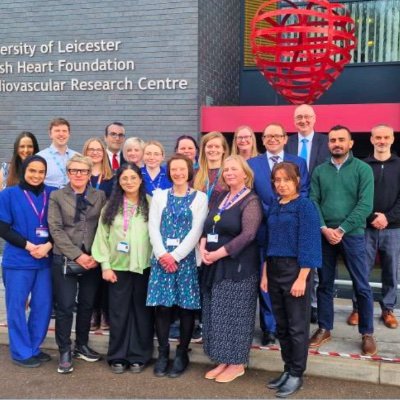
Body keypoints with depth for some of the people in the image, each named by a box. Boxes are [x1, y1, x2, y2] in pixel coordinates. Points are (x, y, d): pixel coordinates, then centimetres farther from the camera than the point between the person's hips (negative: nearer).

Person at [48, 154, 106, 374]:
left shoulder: (100, 196, 8)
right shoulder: (57, 196, 3)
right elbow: (56, 229, -5)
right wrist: (77, 255, -14)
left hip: (93, 259, 2)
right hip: (65, 259, -2)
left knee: (87, 304, 11)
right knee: (65, 306, 0)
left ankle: (82, 345, 27)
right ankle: (65, 352, 12)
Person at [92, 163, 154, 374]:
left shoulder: (150, 204, 0)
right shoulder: (111, 206, 5)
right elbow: (102, 237, 4)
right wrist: (105, 265, -2)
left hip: (144, 267, -1)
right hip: (118, 267, 1)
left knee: (142, 311, 7)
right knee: (118, 312, 7)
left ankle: (139, 356, 19)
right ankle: (118, 356, 19)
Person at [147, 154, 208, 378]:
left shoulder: (199, 198, 4)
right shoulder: (159, 196, 11)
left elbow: (196, 231, -6)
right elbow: (153, 227, 3)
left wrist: (175, 255, -13)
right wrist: (162, 254, -12)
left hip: (186, 259, -2)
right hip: (162, 258, 2)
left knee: (186, 307, 2)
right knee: (162, 306, 1)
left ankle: (182, 354, 16)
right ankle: (163, 353, 16)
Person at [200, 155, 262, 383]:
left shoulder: (251, 201, -10)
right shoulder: (221, 198, 13)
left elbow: (248, 235, -20)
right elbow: (208, 227, 14)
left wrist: (218, 253, -20)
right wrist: (203, 247, -6)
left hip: (239, 266, -7)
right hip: (215, 266, 7)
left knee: (235, 314, 1)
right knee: (218, 314, 11)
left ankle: (237, 364, 14)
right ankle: (223, 361, 23)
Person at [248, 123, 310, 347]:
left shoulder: (299, 163, 8)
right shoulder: (252, 164, 7)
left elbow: (304, 193, 2)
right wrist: (270, 214, -11)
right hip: (264, 229, 0)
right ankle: (269, 328, 15)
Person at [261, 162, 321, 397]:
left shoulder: (305, 205, -9)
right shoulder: (274, 207, 11)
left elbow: (308, 244, -13)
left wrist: (302, 278, -18)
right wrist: (265, 274, 9)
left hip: (295, 269, -6)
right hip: (275, 269, 7)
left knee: (297, 325, 3)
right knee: (281, 325, 13)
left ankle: (297, 375, 15)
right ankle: (288, 369, 26)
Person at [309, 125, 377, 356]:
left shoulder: (363, 169, -1)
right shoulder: (320, 171, 8)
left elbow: (365, 205, -9)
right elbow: (313, 202, 3)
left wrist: (341, 229, -14)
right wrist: (324, 229, -12)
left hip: (352, 235, -2)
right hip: (324, 235, 3)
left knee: (362, 286, 2)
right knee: (325, 284, 10)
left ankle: (367, 333, 16)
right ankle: (324, 329, 23)